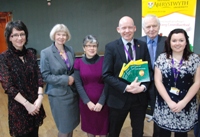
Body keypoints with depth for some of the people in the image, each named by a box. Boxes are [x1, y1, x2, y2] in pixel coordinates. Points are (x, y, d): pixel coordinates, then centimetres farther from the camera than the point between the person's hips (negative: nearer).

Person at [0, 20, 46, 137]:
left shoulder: (31, 54, 1)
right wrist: (26, 104, -17)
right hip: (18, 106, -4)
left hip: (35, 104, 4)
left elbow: (39, 77, 0)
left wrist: (40, 97, -13)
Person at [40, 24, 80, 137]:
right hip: (58, 94, -4)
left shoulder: (70, 50, 4)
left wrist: (73, 78, -11)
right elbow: (45, 76, -13)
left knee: (72, 125, 16)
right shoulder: (46, 53, -11)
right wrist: (65, 80, -18)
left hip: (73, 92, 5)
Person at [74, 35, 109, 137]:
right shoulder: (78, 63, -2)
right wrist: (88, 102, -11)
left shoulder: (103, 61, -6)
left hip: (102, 102, -1)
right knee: (89, 128, 16)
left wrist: (101, 102, -13)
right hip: (86, 102, 1)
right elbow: (78, 84, -4)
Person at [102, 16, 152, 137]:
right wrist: (126, 87, -21)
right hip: (119, 98, -2)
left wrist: (143, 86, -15)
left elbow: (149, 70, 3)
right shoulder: (111, 47, -8)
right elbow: (106, 75, -12)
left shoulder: (143, 45, 2)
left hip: (140, 97, 3)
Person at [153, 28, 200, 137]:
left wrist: (184, 102, -11)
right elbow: (158, 81, -5)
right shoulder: (162, 58, -3)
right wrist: (169, 102, -12)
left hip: (186, 105, 0)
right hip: (165, 104, 0)